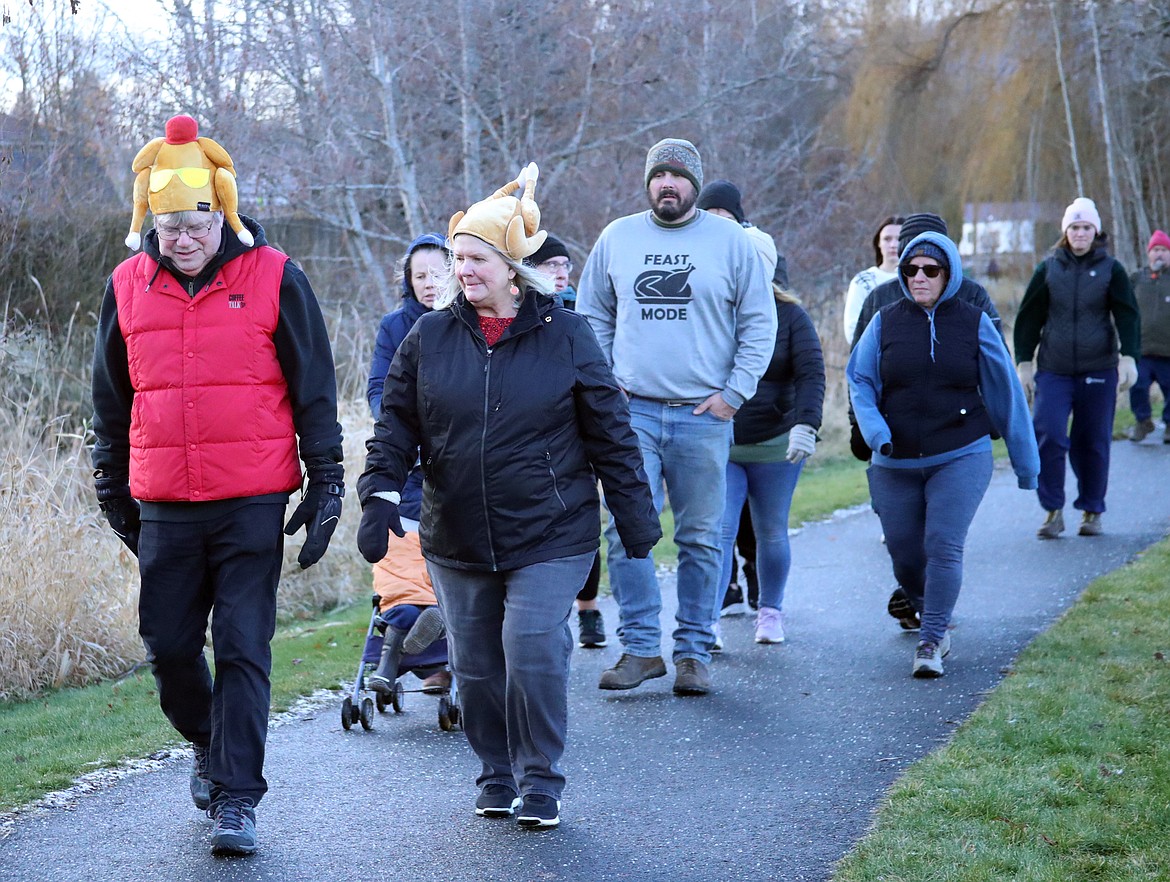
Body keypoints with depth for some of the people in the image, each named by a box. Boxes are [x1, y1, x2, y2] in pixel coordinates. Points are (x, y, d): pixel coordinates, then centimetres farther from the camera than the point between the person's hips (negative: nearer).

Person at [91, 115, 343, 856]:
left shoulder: (273, 278, -3)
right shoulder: (129, 286, 6)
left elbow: (314, 389, 2)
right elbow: (111, 399, 17)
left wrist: (326, 485, 1)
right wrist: (114, 491, 19)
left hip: (251, 506, -3)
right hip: (164, 509, 4)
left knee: (242, 650, -5)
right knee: (169, 647, 9)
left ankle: (237, 800, 1)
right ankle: (211, 746, 36)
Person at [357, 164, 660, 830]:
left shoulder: (565, 336, -2)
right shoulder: (429, 338, 4)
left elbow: (610, 431, 2)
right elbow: (395, 427, 6)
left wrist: (636, 517, 2)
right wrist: (381, 495, -9)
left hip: (551, 537, -3)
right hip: (457, 543, 3)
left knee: (534, 654, -13)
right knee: (476, 667, 9)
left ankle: (541, 779, 5)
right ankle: (499, 775, 28)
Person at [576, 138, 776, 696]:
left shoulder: (730, 241, 3)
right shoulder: (616, 239, 9)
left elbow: (760, 322, 5)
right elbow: (591, 317, 16)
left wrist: (734, 393, -3)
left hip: (703, 415, -1)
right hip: (632, 411, 1)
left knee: (701, 539, 4)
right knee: (627, 532, -7)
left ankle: (694, 654, 11)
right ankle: (641, 648, 1)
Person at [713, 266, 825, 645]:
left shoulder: (790, 316, -3)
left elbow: (811, 373, -11)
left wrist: (806, 424, -26)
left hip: (775, 445, 0)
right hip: (719, 446, 0)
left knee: (772, 534, 13)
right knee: (719, 531, -11)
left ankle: (770, 611, 30)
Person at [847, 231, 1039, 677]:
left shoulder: (974, 323, 1)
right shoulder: (886, 322, 3)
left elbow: (1005, 391, 6)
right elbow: (859, 380, 5)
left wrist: (1025, 461, 8)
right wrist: (875, 430, -14)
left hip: (961, 457, -2)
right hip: (895, 463, 2)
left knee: (944, 546, -15)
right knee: (904, 554, 7)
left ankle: (931, 642, -9)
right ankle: (934, 618, 33)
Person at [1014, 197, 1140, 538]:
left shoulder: (1111, 269, 3)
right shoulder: (1049, 268, 5)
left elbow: (1127, 315, 1)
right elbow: (1029, 317, 9)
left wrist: (1128, 358, -11)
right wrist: (1024, 362, 5)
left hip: (1098, 370, 0)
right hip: (1053, 370, 0)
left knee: (1093, 443, 5)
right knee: (1048, 435, -13)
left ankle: (1092, 511, 19)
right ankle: (1052, 510, -4)